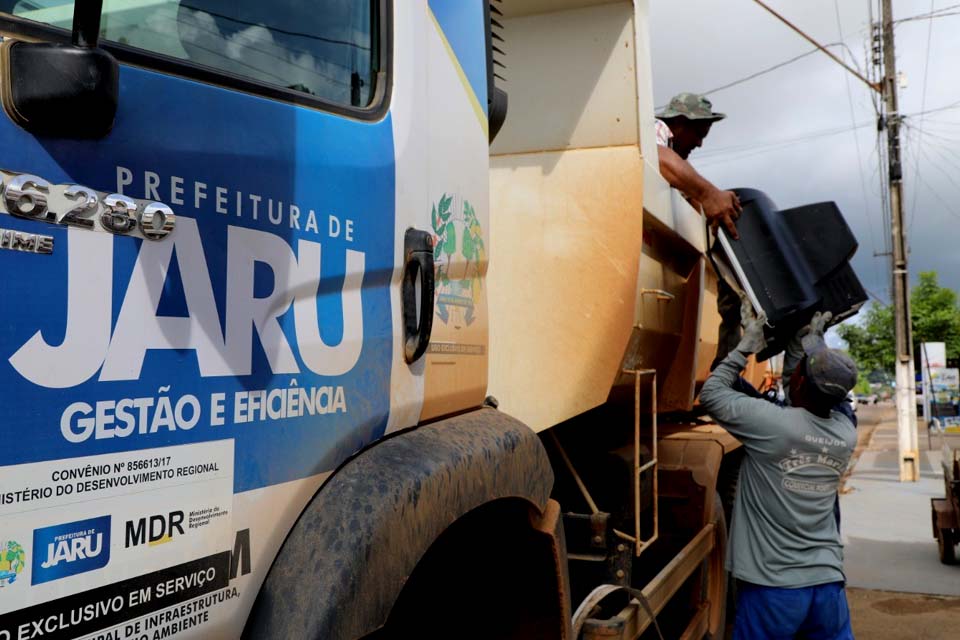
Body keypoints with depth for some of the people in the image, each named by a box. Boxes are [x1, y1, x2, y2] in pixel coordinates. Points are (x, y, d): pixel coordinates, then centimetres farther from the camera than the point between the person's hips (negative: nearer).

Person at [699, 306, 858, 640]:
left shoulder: (774, 423, -18)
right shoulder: (846, 434, -1)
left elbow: (710, 394, -5)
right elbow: (806, 402, 17)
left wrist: (746, 346, 3)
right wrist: (811, 344, 16)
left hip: (772, 587, -5)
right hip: (828, 584, 5)